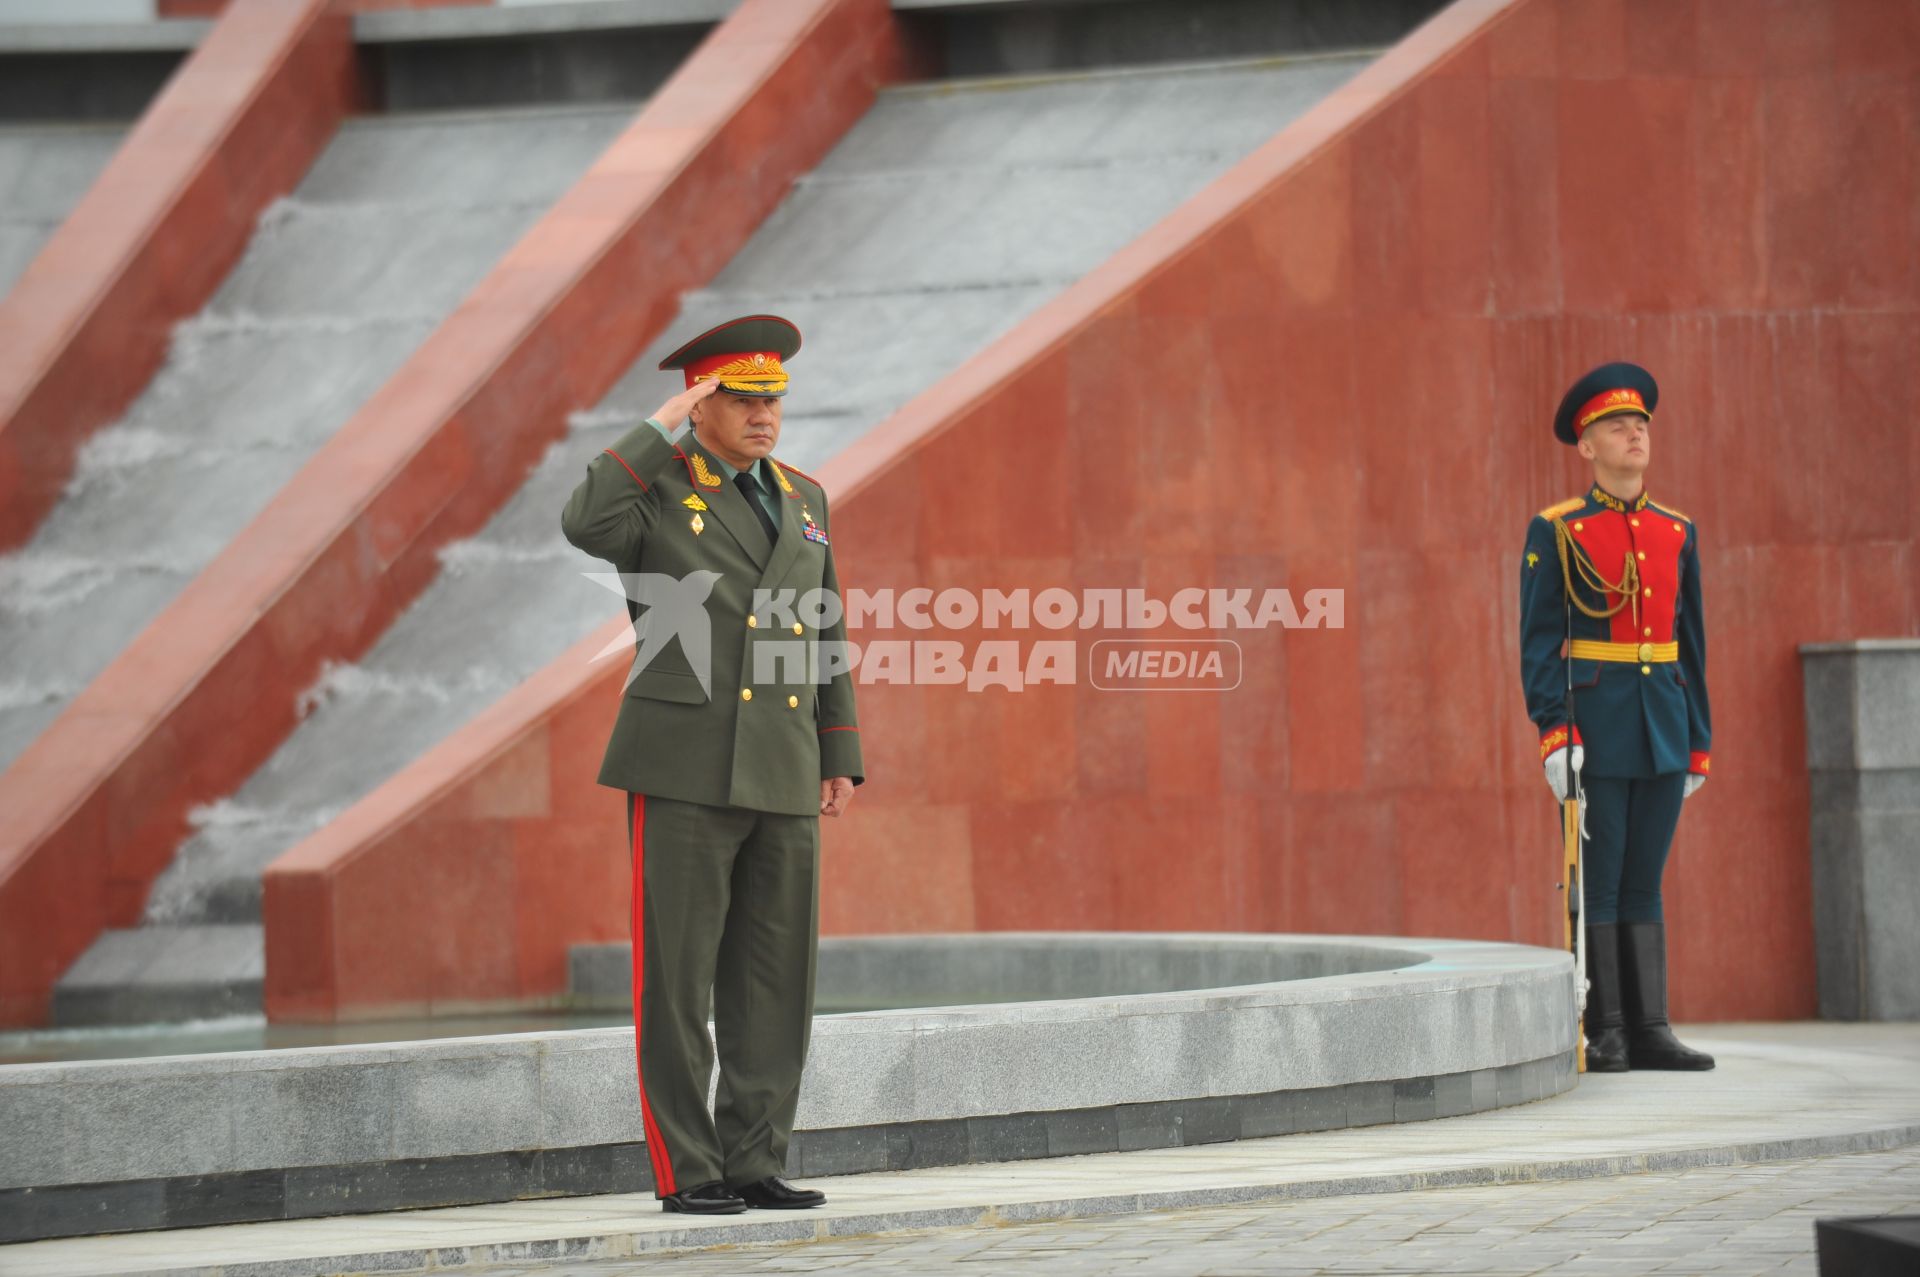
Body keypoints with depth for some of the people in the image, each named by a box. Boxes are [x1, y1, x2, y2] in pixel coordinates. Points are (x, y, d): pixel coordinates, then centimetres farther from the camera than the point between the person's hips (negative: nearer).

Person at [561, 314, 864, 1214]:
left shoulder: (801, 500, 15)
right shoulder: (652, 489, -2)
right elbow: (584, 526, -26)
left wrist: (839, 760, 12)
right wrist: (663, 428, -17)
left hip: (781, 778, 6)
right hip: (683, 770, -5)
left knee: (774, 980, 4)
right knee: (677, 976, -4)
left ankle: (752, 1165, 11)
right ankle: (685, 1173, 1)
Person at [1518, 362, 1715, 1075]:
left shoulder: (1676, 533, 12)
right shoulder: (1556, 533, -2)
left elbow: (1690, 643, 15)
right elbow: (1538, 642, -5)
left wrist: (1699, 741, 11)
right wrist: (1553, 734, -15)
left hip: (1663, 733, 4)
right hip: (1593, 731, -4)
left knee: (1643, 884, 7)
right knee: (1599, 883, -2)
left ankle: (1649, 1031, 8)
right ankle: (1605, 1035, 1)